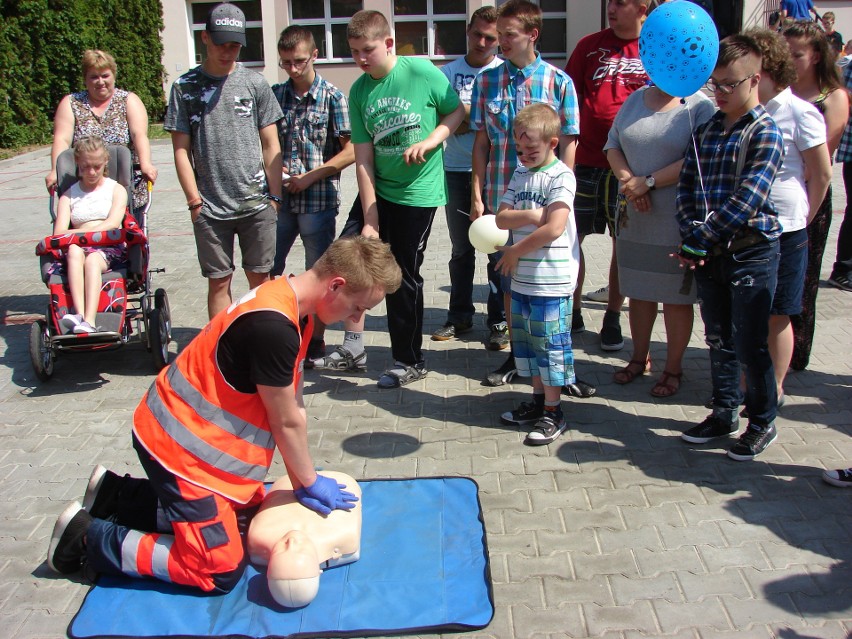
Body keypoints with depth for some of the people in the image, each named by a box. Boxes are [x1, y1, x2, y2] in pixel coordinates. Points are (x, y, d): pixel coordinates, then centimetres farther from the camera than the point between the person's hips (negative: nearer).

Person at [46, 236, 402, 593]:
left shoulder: (291, 304, 1)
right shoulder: (272, 327, -31)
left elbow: (293, 405, 2)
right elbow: (286, 422, -20)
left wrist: (303, 483, 2)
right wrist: (310, 483, -4)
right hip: (180, 446, -10)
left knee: (247, 517, 22)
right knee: (221, 573, -5)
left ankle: (118, 496, 26)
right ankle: (88, 537, 5)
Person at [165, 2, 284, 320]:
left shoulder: (255, 83, 4)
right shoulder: (185, 87, 2)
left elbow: (270, 145, 6)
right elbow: (181, 149, 3)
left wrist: (275, 196, 1)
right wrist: (194, 200, -3)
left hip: (257, 204, 0)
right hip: (210, 209, 0)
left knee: (259, 277, 8)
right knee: (218, 281, 7)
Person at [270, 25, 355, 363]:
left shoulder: (333, 97, -6)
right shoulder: (274, 94, 6)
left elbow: (351, 151, -9)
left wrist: (310, 176, -14)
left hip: (319, 199, -4)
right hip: (279, 198, 4)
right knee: (267, 269, 10)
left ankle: (316, 340, 22)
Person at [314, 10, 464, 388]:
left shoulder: (422, 72, -11)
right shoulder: (358, 92, 0)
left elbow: (457, 112, 0)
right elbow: (363, 157, -3)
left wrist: (430, 141, -19)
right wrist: (370, 220, -8)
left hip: (418, 192, -4)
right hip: (377, 189, 5)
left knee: (403, 277, 1)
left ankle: (409, 363, 19)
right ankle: (353, 350, 13)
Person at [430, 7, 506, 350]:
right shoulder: (448, 72, 7)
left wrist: (466, 115, -11)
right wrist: (485, 117, -10)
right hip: (457, 171, 3)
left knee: (498, 249, 1)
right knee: (461, 250, 12)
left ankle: (499, 321, 11)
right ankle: (460, 316, 24)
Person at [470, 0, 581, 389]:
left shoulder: (558, 81, -2)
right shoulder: (487, 80, 5)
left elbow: (568, 144, -1)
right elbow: (481, 142, 6)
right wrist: (477, 196, 0)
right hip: (500, 197, 2)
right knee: (508, 277, 11)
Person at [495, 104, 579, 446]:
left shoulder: (561, 176, -10)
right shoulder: (520, 174, 12)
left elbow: (554, 228, -20)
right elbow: (501, 218, 4)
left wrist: (515, 251, -11)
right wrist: (531, 215, -14)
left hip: (553, 281, -7)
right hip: (522, 277, 8)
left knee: (550, 343, 0)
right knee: (526, 340, 15)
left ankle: (553, 412, 10)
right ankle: (538, 399, 30)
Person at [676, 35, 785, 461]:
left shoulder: (764, 132, -10)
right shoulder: (707, 129, 10)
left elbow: (746, 200, -19)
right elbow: (686, 185, 6)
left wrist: (700, 240, -18)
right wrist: (690, 235, -9)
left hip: (751, 253, -6)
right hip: (708, 255, 6)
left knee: (749, 347, 2)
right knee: (719, 341, 16)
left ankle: (762, 423, 20)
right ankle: (724, 413, 32)